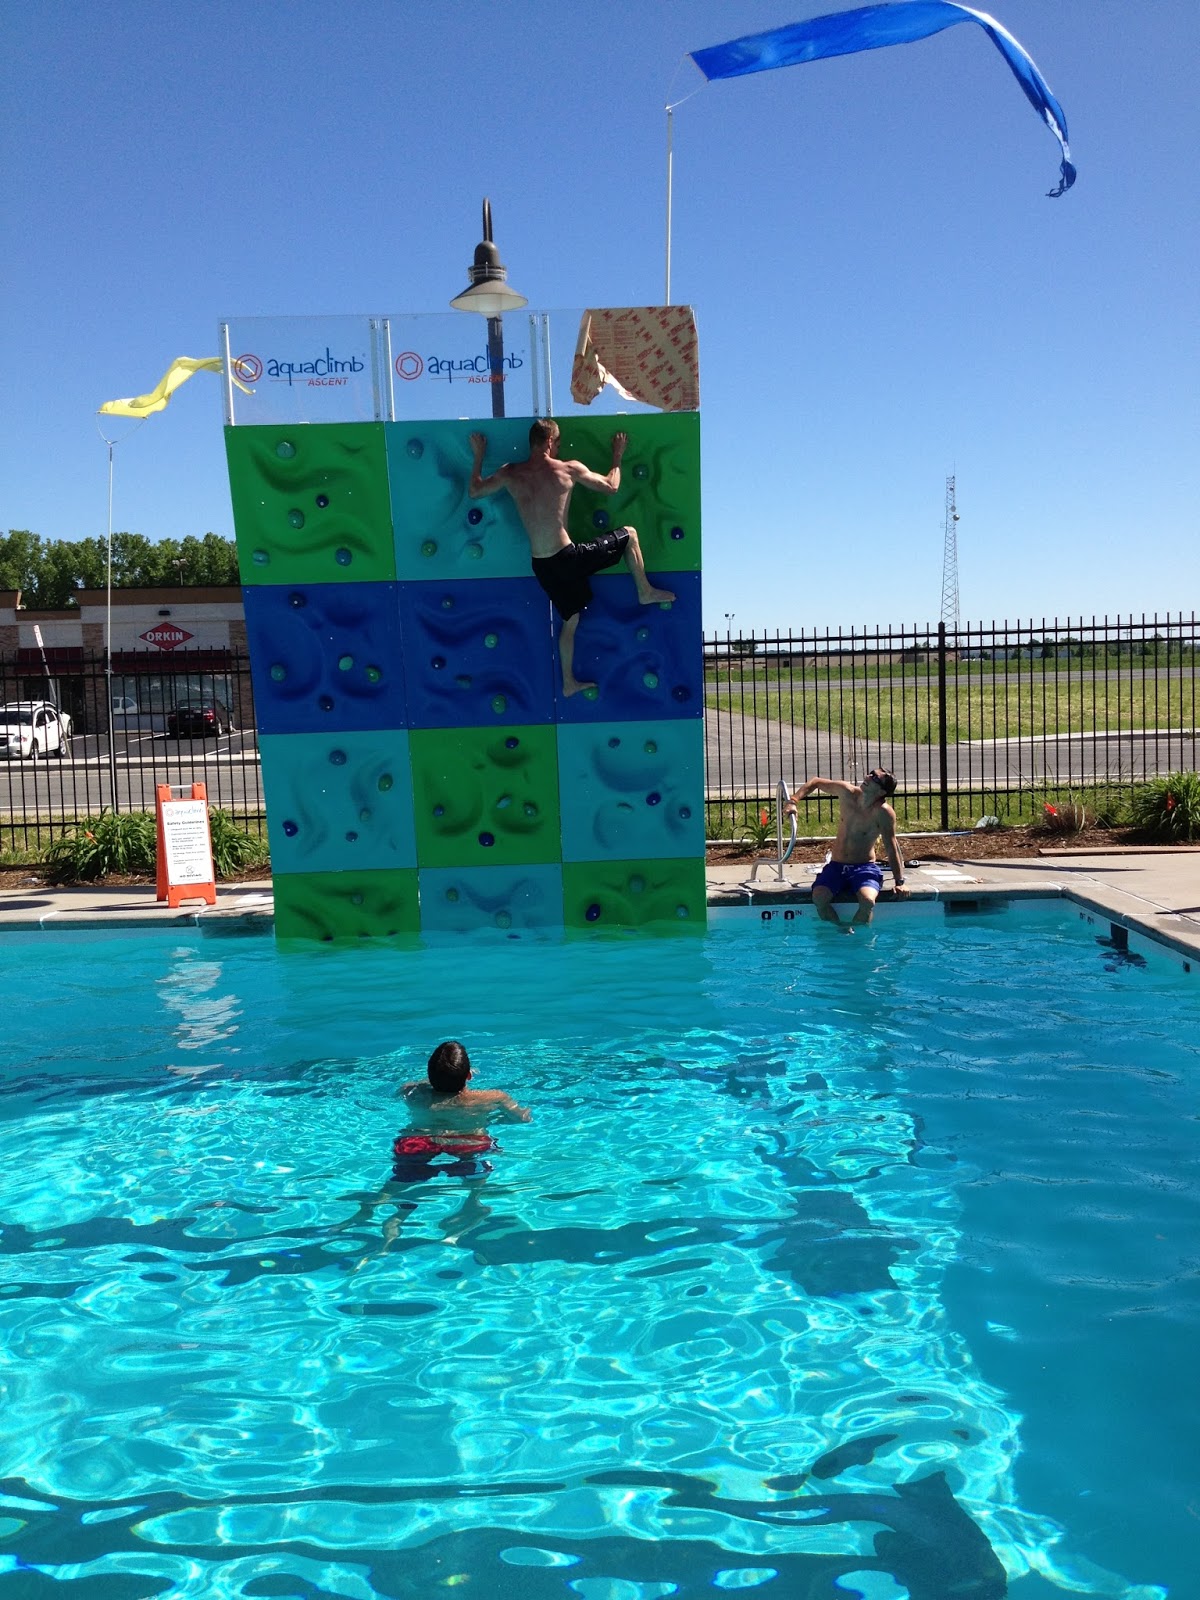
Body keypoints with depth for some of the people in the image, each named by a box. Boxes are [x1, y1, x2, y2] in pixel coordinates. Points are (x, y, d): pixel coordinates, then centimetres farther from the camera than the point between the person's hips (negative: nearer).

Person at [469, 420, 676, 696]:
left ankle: (569, 682, 29)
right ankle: (646, 592, 27)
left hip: (541, 566, 5)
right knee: (629, 534, 14)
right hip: (566, 557, -5)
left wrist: (478, 456, 29)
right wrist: (618, 456, 23)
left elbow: (474, 491, 17)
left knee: (570, 618, 24)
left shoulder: (510, 473, 1)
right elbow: (611, 487, 7)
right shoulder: (569, 469, -7)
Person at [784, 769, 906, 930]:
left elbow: (892, 848, -12)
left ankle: (854, 934, -10)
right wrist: (793, 801, -4)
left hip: (865, 867, -3)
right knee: (818, 898, -27)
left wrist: (899, 882, -17)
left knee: (867, 901, -34)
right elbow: (816, 782, 9)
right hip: (836, 866, 3)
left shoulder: (884, 812, -16)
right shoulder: (847, 792, -6)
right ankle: (841, 930, -7)